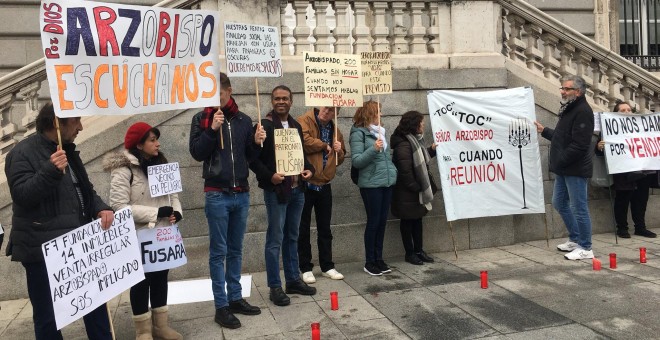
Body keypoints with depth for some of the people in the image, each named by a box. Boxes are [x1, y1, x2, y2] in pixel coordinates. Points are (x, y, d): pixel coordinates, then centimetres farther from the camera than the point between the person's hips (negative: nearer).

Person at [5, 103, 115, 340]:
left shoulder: (67, 151, 13)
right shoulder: (23, 153, -10)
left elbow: (85, 188, 17)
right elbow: (22, 195, -20)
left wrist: (100, 208, -2)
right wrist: (51, 171, -33)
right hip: (43, 250, -7)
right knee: (47, 314, 4)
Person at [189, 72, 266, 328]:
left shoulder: (243, 120, 8)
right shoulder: (201, 119, 0)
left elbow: (249, 156, 12)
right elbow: (196, 153, -8)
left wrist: (256, 143, -8)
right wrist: (212, 129, -18)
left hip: (241, 194, 4)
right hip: (217, 195, -3)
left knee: (236, 250, 12)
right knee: (218, 252, 1)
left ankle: (235, 298, 23)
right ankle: (221, 306, 9)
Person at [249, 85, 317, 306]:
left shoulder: (296, 126, 13)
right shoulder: (264, 126, -9)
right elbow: (253, 159, -11)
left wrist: (309, 169, 4)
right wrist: (269, 175, -22)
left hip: (297, 189, 7)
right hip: (276, 190, -7)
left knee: (292, 237, 15)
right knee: (275, 239, -1)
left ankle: (293, 280, 25)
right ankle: (275, 287, 8)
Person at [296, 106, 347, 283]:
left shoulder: (335, 130, 11)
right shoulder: (304, 121, -8)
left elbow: (340, 159, 20)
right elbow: (304, 140, -28)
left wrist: (339, 151, -3)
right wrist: (325, 146, -13)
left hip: (324, 185, 5)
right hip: (305, 184, -5)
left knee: (325, 229, 13)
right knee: (303, 229, 5)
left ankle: (327, 266, 23)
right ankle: (306, 268, 16)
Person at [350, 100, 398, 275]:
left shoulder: (380, 131, 12)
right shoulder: (359, 133, -8)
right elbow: (356, 161, -14)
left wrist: (393, 171, 13)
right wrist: (374, 149, -24)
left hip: (387, 182, 7)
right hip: (371, 184, -7)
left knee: (382, 222, 10)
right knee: (373, 222, -1)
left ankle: (379, 259, 21)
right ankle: (369, 262, 11)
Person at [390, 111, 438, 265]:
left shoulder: (414, 140, 9)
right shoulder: (403, 144, -22)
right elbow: (405, 171, -26)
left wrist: (432, 149, 7)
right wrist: (415, 187, -18)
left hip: (417, 190, 9)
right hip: (407, 193, -9)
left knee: (417, 219, 16)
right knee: (408, 221, 4)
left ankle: (419, 250, 28)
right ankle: (410, 253, 17)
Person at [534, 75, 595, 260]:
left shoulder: (583, 111, -16)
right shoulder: (568, 109, 16)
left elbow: (579, 145, -24)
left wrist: (560, 161, -20)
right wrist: (544, 131, 15)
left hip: (575, 169, -10)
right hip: (564, 169, 10)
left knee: (579, 208, -2)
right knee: (559, 203, 18)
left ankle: (585, 248, 10)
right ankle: (575, 239, 32)